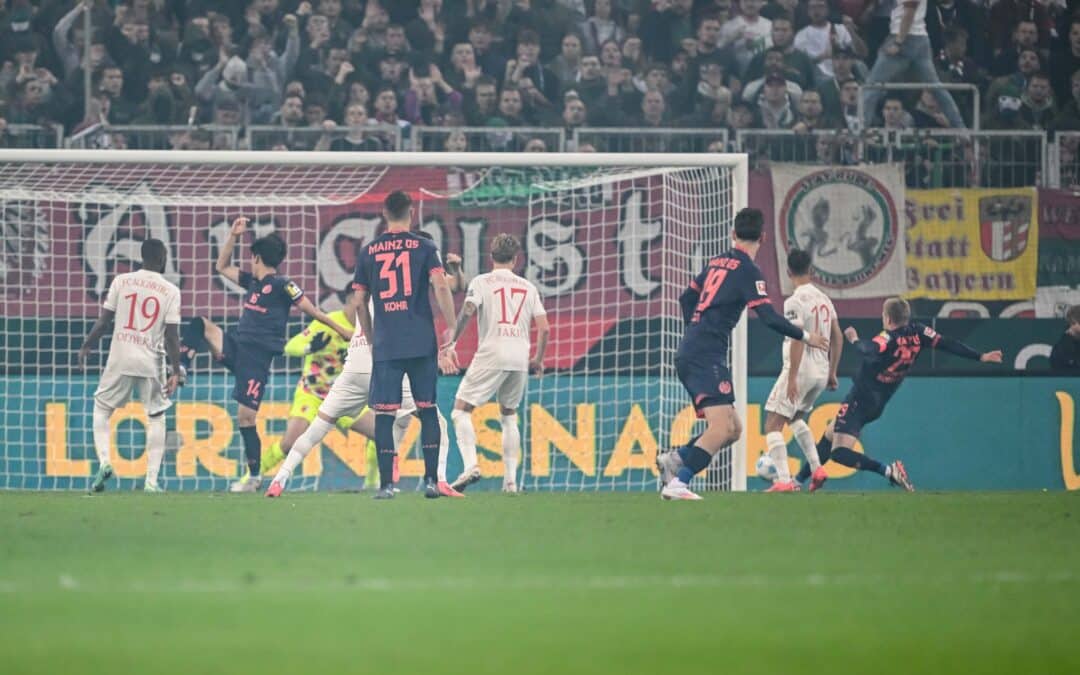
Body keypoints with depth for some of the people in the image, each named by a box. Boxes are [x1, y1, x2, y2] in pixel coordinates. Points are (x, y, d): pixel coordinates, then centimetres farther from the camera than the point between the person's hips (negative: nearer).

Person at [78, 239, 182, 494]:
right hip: (151, 362, 0)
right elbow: (172, 335, -5)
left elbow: (104, 321, 0)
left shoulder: (122, 281, 0)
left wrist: (86, 347, 13)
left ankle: (104, 461, -5)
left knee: (102, 407, 16)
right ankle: (151, 480, 4)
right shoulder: (170, 291, -2)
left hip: (120, 358, 0)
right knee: (156, 417, 12)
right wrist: (176, 371, -2)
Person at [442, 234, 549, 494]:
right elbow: (544, 328, 10)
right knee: (509, 416, 18)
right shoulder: (528, 287, 15)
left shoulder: (481, 282, 5)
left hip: (491, 355, -4)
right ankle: (510, 479, 11)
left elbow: (467, 311, -13)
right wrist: (538, 360, 21)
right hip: (520, 357, 4)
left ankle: (471, 465, -22)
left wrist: (452, 341, -5)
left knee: (461, 410, -1)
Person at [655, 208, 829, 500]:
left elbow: (686, 298, 28)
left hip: (689, 353, 9)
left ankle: (674, 459, 2)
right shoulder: (747, 270, -8)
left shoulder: (717, 263, 17)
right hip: (705, 357, -9)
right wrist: (805, 336, -1)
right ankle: (677, 484, -30)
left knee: (733, 429, 10)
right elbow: (769, 317, -14)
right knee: (721, 427, -19)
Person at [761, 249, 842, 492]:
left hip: (800, 371, -8)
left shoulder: (794, 302, -13)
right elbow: (837, 339, 15)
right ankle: (817, 469, 17)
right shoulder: (824, 299, 11)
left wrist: (792, 378, -22)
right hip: (821, 372, 8)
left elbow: (798, 340, -21)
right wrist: (832, 372, 23)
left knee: (773, 424, -2)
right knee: (796, 417, 29)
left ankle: (783, 480, -15)